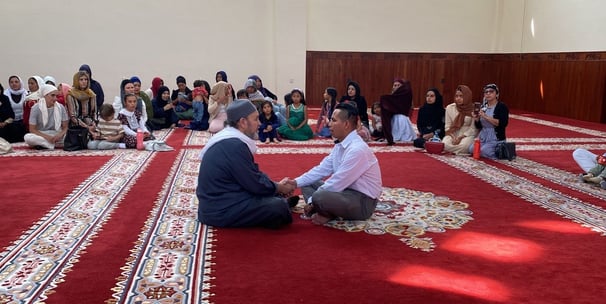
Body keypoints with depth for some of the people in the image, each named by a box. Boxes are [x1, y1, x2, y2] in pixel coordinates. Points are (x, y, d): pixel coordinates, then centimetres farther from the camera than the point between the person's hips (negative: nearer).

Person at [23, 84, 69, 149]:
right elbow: (32, 129, -7)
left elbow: (65, 127, 2)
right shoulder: (36, 108, -7)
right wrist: (47, 137, -22)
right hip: (41, 136, -1)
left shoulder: (61, 108, -1)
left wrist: (60, 135, -21)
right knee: (27, 137, -34)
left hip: (57, 135, 1)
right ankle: (56, 145, -24)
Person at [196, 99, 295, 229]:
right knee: (279, 208, -14)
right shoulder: (234, 146, -24)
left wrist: (277, 185, 6)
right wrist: (280, 188, -2)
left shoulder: (230, 140, 7)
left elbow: (253, 174, 15)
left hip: (219, 201, 10)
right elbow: (255, 184, -19)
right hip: (221, 210, -10)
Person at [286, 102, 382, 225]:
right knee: (307, 184, 10)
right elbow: (322, 169, 8)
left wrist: (311, 201, -15)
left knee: (320, 197, -33)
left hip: (363, 201, -10)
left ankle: (329, 215, -3)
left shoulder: (357, 149, -25)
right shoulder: (340, 145, 4)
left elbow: (337, 182, -24)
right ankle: (327, 212, -8)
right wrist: (296, 182, -3)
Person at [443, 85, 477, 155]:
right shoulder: (450, 107, 5)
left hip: (467, 135, -2)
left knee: (463, 145, -37)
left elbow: (473, 129, -3)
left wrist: (461, 137, -14)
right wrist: (453, 137, -10)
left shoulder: (473, 109, -4)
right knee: (444, 144, -32)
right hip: (453, 134, 2)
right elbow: (447, 126, 7)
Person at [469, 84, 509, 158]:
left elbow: (503, 123, -23)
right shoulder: (483, 107, 9)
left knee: (484, 151, -27)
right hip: (483, 137, 6)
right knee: (471, 149, -16)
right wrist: (476, 118, -10)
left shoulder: (502, 107, -8)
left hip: (496, 138, -6)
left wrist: (486, 117, -26)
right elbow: (478, 126, 12)